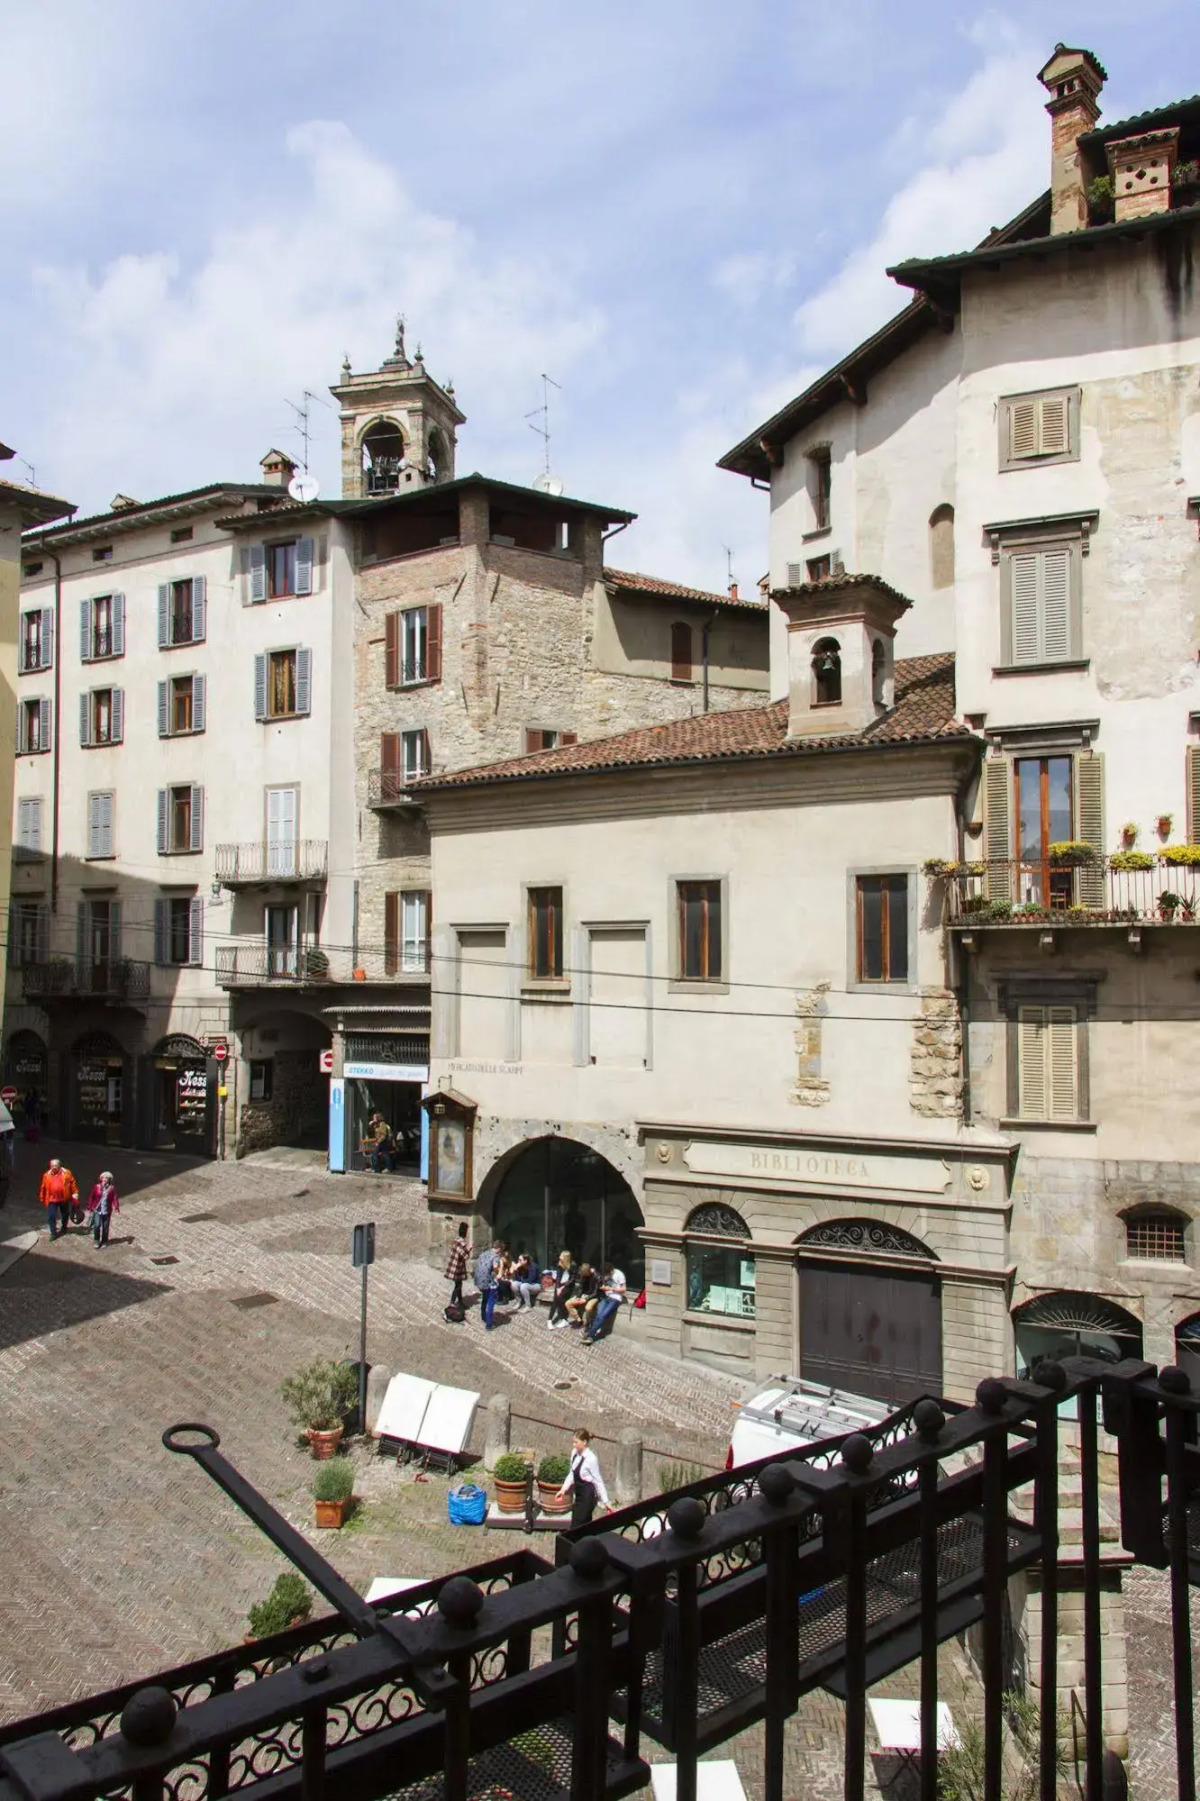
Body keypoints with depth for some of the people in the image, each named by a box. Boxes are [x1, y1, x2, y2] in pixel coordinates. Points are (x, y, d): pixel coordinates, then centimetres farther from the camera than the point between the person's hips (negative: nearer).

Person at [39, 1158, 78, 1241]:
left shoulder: (66, 1173, -6)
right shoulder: (47, 1175, -1)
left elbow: (72, 1183, -2)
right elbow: (43, 1187, 7)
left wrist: (75, 1193, -5)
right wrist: (42, 1198, 12)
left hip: (64, 1199, 0)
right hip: (52, 1199, 0)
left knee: (65, 1215, 17)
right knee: (51, 1216, -8)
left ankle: (64, 1228, 41)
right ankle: (53, 1233, 1)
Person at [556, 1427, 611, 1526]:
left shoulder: (590, 1458, -21)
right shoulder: (574, 1453, 0)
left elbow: (598, 1481, -15)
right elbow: (572, 1473, 12)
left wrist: (605, 1502, -12)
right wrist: (564, 1489, 2)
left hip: (587, 1496, -8)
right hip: (578, 1495, 8)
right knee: (584, 1527, 16)